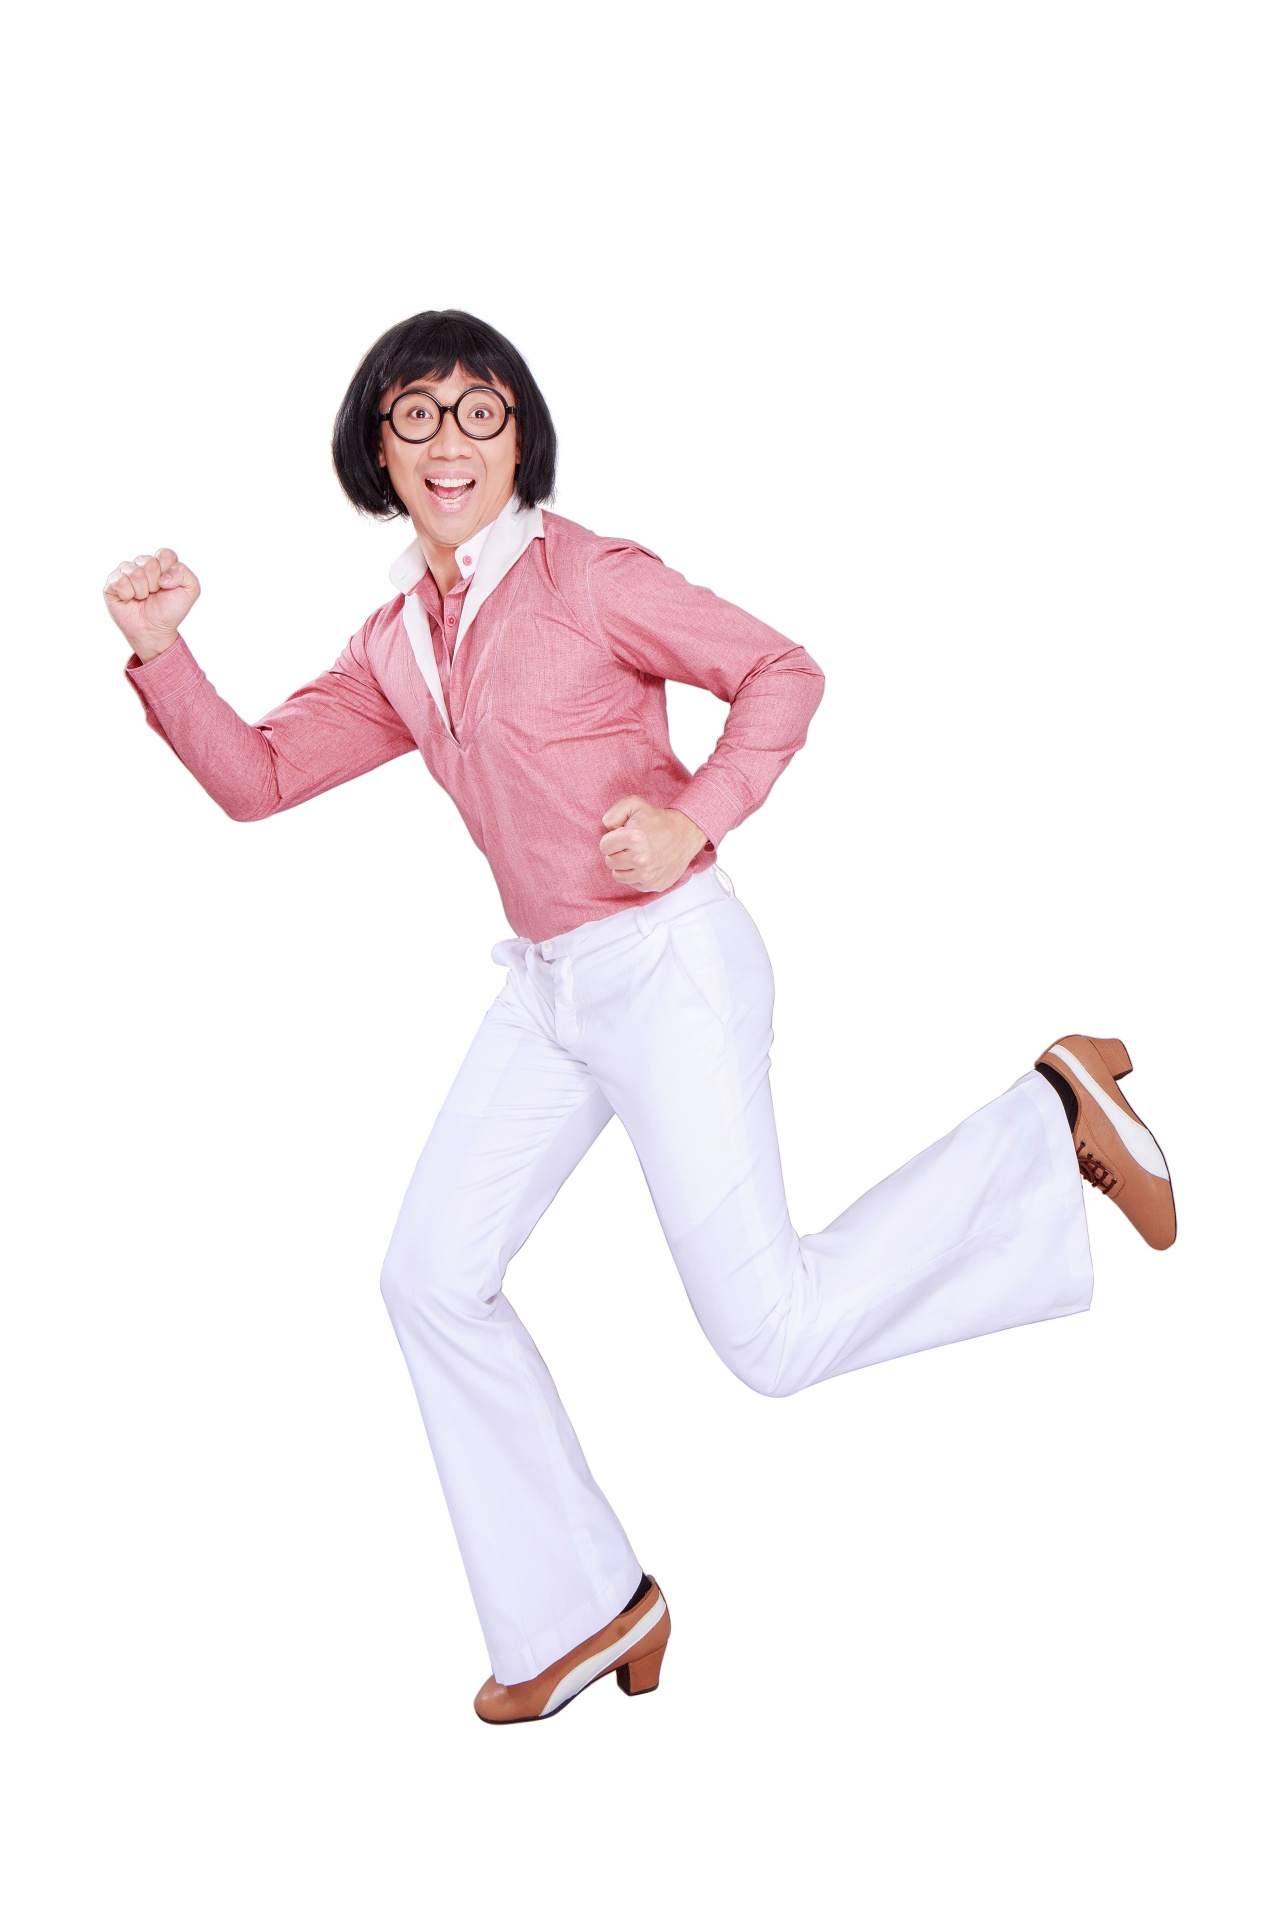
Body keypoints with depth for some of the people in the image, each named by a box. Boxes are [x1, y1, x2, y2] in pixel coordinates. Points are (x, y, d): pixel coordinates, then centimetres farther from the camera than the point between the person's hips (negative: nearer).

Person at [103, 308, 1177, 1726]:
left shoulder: (584, 575, -11)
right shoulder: (394, 647, 9)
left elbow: (782, 671, -8)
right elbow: (257, 777, 8)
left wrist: (695, 819, -20)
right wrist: (159, 654, -6)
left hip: (669, 965, -7)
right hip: (545, 984, 7)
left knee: (770, 1333, -9)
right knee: (432, 1277, 5)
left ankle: (1050, 1116, 10)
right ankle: (581, 1611, 19)